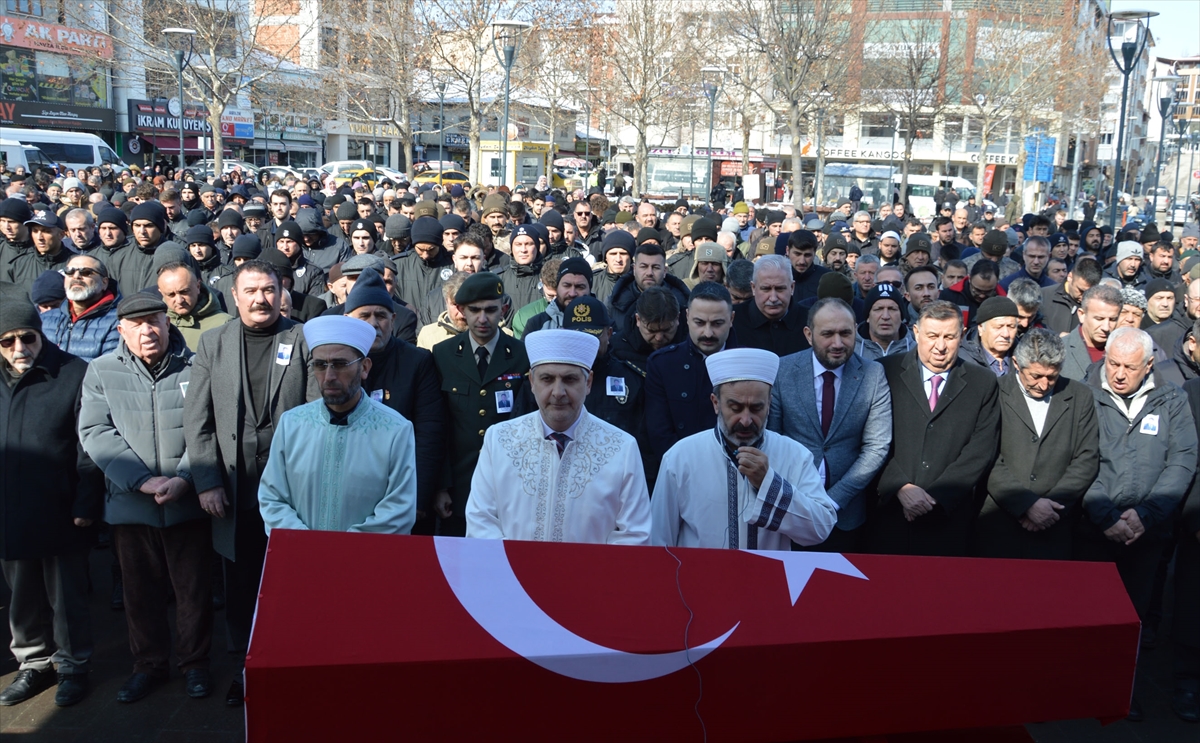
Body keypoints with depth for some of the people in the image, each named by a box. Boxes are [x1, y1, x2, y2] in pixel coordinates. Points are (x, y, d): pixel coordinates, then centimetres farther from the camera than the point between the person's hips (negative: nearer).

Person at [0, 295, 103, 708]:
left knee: (67, 597, 8)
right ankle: (33, 665, 34)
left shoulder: (73, 375, -8)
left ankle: (73, 666, 26)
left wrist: (86, 505, -13)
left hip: (61, 516, -4)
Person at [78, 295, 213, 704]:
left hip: (188, 503, -2)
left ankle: (195, 662, 26)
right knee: (140, 590, 14)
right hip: (130, 502, 2)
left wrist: (183, 478, -18)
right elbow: (95, 433, -5)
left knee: (194, 588, 8)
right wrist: (143, 480, -15)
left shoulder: (195, 368, -3)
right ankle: (149, 664, 31)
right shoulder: (101, 372, 3)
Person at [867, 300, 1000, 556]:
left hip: (948, 519, 1)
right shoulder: (886, 372, 1)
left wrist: (934, 496, -11)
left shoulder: (983, 383, 5)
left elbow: (980, 451, -2)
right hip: (888, 512, 0)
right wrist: (901, 487, -14)